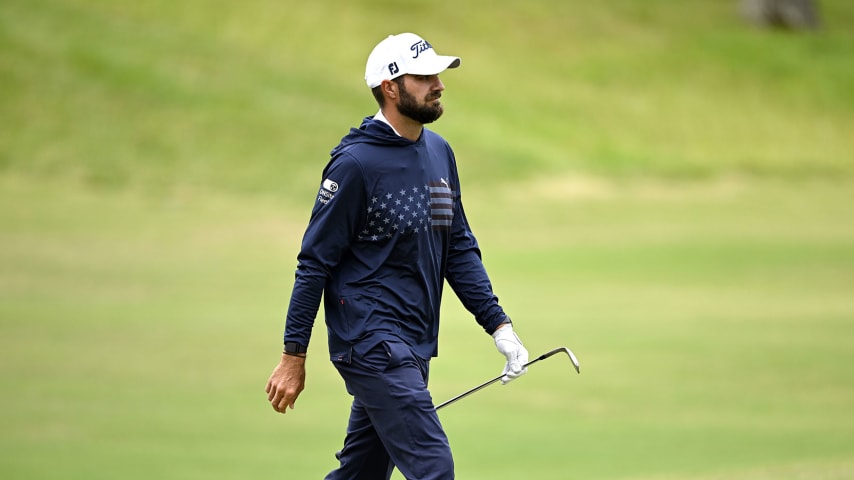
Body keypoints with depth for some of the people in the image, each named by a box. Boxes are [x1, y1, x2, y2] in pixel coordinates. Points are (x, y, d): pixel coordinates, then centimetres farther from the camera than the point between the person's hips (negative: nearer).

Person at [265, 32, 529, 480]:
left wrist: (498, 325, 9)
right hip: (370, 339, -8)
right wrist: (293, 356, -10)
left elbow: (460, 249, 17)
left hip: (412, 349, 8)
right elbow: (315, 262, -10)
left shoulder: (440, 153, 12)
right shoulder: (355, 162, -12)